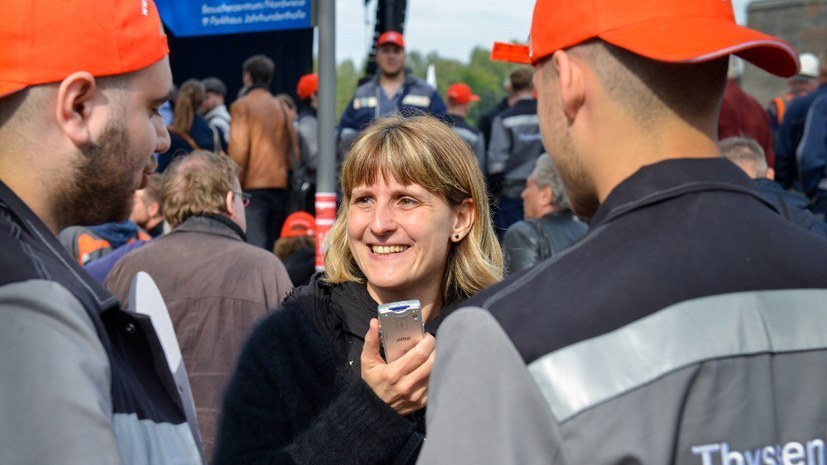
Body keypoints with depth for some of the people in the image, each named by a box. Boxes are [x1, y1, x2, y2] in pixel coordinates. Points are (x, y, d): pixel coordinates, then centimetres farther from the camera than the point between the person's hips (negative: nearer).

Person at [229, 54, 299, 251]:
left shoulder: (242, 106, -3)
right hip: (280, 184, 6)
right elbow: (293, 148, 12)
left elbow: (238, 149, -12)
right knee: (273, 248, 12)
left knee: (254, 245, -12)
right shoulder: (282, 107, 12)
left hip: (253, 186, -6)